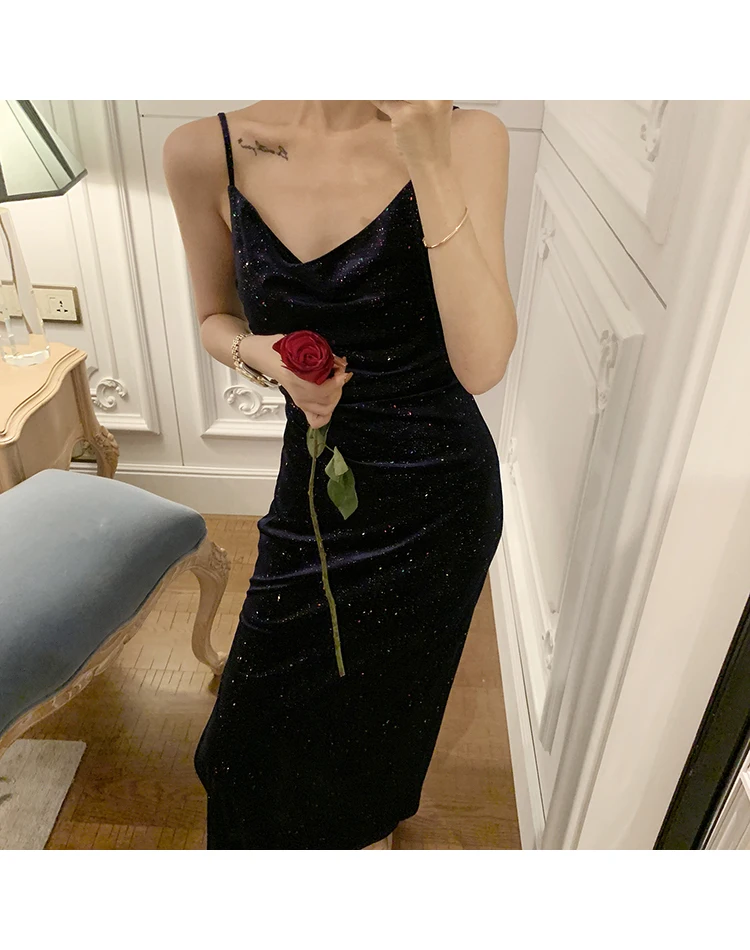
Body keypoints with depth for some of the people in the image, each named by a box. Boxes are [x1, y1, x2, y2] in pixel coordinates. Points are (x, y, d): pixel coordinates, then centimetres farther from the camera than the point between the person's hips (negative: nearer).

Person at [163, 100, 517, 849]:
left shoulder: (465, 138, -14)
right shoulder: (205, 154, -7)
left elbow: (482, 364, -21)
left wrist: (432, 166, -27)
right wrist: (263, 353, -16)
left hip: (438, 491, -2)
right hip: (317, 481, 3)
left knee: (380, 690, 21)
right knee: (270, 716, 19)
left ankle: (370, 825, 59)